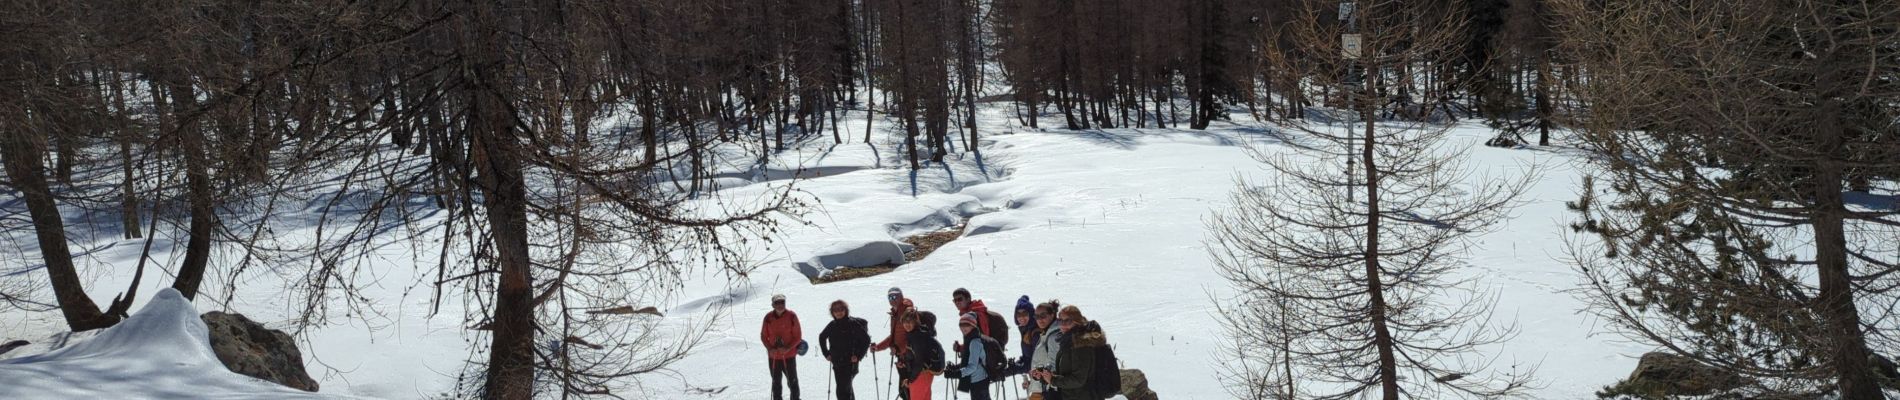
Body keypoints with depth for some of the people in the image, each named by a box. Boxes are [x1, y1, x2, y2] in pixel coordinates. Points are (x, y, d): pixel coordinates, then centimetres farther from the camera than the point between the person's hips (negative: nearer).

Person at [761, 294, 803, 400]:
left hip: (789, 356, -2)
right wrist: (770, 348, -11)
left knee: (792, 381, 7)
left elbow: (798, 336, -5)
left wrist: (788, 348, -18)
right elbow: (763, 336, 6)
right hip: (773, 356, 2)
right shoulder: (768, 317, -3)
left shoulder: (791, 316, -10)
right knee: (776, 382, 11)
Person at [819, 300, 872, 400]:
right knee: (846, 388, 19)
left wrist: (858, 356, -13)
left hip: (850, 363, -6)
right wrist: (826, 353, 16)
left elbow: (866, 339, -11)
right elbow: (822, 337, 22)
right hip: (836, 363, 6)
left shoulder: (853, 324, -13)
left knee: (843, 389, -14)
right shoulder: (832, 325, 4)